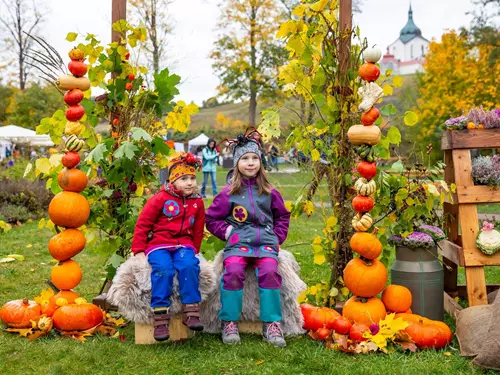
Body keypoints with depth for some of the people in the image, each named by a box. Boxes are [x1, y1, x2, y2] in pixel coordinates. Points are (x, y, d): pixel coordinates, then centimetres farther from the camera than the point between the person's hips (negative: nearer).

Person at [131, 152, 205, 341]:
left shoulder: (197, 202, 11)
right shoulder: (160, 198, -1)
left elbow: (198, 231, 20)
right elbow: (143, 223, 1)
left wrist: (194, 251, 13)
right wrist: (139, 250, -2)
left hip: (184, 245, 3)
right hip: (158, 244, -2)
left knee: (189, 265, -29)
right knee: (163, 269, -31)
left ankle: (191, 311, -23)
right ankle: (160, 316, -27)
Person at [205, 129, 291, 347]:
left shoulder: (269, 192, 13)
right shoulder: (228, 193, 8)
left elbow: (282, 216, 24)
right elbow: (212, 219, 13)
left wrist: (278, 238, 10)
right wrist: (227, 231, -2)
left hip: (266, 241, 1)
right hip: (238, 242, -1)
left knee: (270, 272, -28)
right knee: (233, 272, -30)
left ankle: (271, 324, -17)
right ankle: (229, 323, -15)